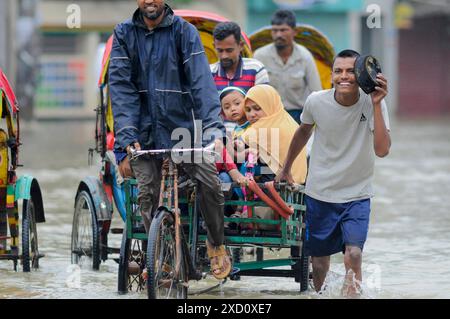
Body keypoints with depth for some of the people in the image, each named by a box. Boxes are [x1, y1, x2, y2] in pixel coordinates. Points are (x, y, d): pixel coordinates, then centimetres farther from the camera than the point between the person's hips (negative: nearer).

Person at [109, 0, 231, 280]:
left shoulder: (184, 31, -5)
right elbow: (121, 85, -6)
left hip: (181, 122, -1)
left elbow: (201, 79, -14)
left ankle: (216, 244, 12)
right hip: (144, 128, 1)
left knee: (209, 181, -11)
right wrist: (126, 134, -18)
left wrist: (214, 125, -26)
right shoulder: (124, 34, 1)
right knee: (147, 194, -2)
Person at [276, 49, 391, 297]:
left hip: (357, 195, -2)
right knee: (319, 258, 11)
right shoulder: (316, 102, -13)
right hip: (319, 193, 2)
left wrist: (376, 105, -36)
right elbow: (304, 131, 10)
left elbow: (382, 150, -31)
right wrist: (286, 167, 21)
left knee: (353, 255, -20)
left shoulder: (373, 104, -18)